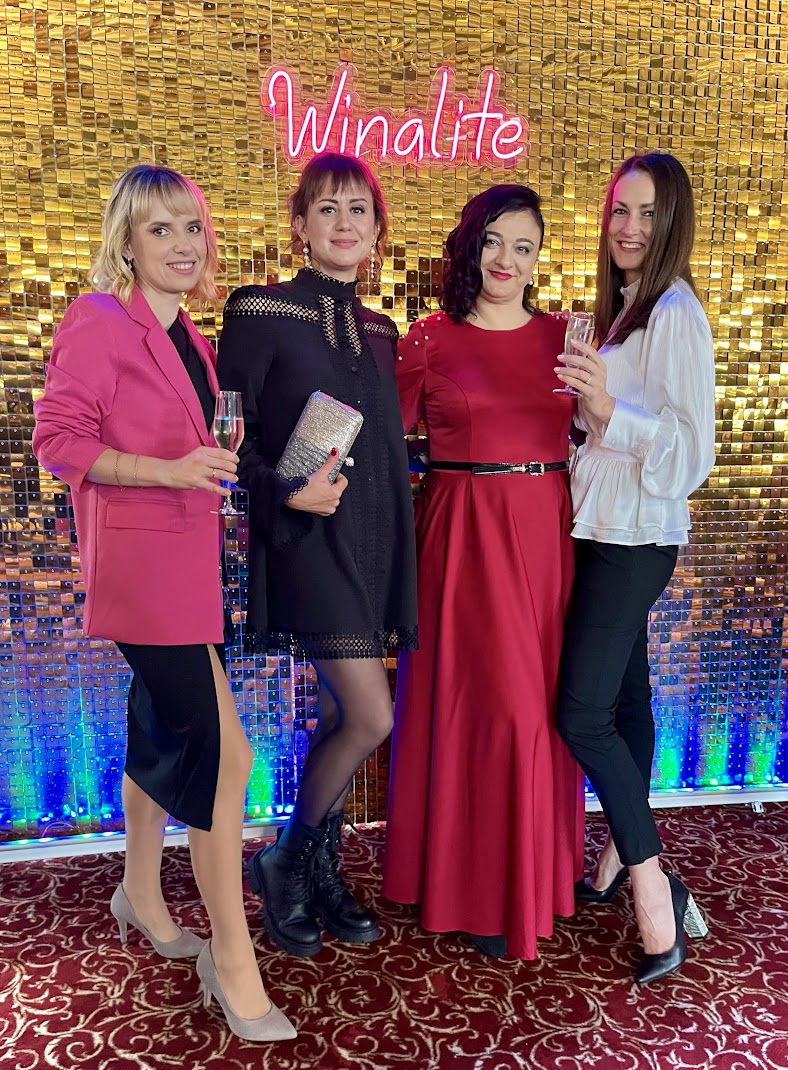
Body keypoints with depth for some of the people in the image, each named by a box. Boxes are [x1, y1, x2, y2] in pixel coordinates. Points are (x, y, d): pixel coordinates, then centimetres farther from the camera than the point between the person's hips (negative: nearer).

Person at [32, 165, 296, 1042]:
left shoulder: (184, 336, 14)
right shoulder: (99, 323, -9)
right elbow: (57, 438, -14)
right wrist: (168, 470, -23)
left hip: (184, 557, 9)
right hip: (136, 559, -9)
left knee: (165, 731, 19)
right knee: (224, 753, -9)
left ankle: (142, 895, 40)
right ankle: (232, 956, 6)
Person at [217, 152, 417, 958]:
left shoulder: (378, 332, 15)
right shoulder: (261, 313, -3)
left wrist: (399, 557, 14)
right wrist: (284, 492, -21)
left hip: (371, 538, 6)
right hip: (308, 535, -6)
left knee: (341, 713, 11)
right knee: (372, 717, -10)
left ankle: (320, 873, 28)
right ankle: (283, 862, 15)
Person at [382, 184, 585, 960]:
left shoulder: (562, 338, 9)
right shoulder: (431, 339, 0)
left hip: (546, 535, 4)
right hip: (465, 537, -3)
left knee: (543, 700, 11)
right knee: (489, 701, -1)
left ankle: (542, 866, 34)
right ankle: (482, 892, 20)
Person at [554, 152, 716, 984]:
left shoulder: (676, 313, -12)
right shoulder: (623, 308, 15)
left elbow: (691, 451, -17)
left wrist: (609, 409, -28)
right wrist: (581, 397, 6)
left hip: (636, 536, -9)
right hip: (605, 528, 9)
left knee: (582, 712, -10)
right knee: (624, 699, 16)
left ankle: (654, 886, 4)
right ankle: (623, 853, 30)